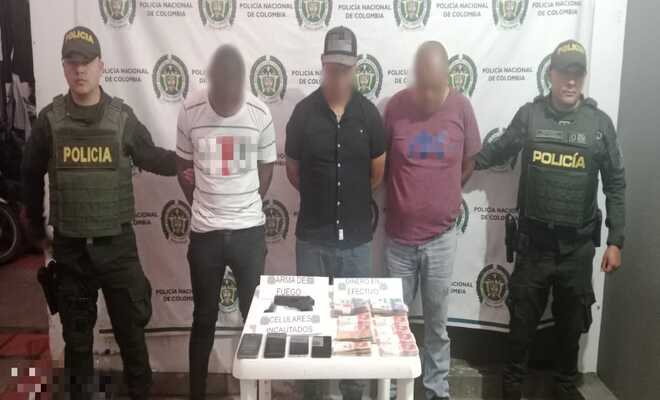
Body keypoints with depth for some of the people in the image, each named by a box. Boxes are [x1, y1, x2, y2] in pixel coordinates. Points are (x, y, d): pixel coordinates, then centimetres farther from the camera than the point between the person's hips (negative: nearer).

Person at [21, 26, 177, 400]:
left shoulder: (122, 116, -3)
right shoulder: (50, 119, -1)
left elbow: (152, 158, 9)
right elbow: (32, 175, 10)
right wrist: (37, 228, 15)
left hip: (117, 242, -1)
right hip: (69, 245, 1)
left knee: (131, 324, 8)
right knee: (76, 329, 15)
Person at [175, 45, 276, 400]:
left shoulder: (260, 113, -7)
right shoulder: (190, 111, -7)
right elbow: (183, 168, 6)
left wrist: (246, 207, 6)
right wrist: (203, 207, 4)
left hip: (250, 231, 0)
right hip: (204, 232, 0)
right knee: (204, 318, 13)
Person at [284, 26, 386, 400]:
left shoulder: (369, 113, -2)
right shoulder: (304, 112, -4)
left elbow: (379, 171, 7)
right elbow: (293, 171, 6)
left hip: (357, 236, 1)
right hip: (312, 236, 0)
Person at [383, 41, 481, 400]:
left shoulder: (461, 107, -5)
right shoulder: (395, 106, -8)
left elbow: (468, 164, 8)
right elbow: (382, 164, 3)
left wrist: (440, 196, 11)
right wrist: (410, 195, 6)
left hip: (441, 235, 0)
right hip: (399, 235, 0)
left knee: (437, 322, 14)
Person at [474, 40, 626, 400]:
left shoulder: (600, 122, -2)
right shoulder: (529, 115, -3)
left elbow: (615, 185, 0)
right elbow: (497, 151, 11)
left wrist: (615, 241, -2)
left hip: (578, 242, 1)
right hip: (534, 238, 0)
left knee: (571, 318, 15)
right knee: (523, 314, 10)